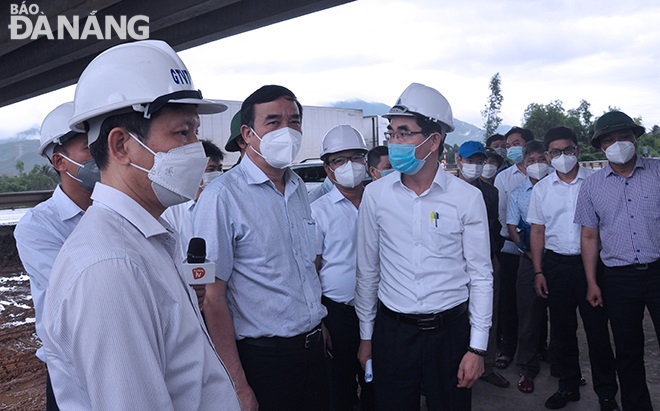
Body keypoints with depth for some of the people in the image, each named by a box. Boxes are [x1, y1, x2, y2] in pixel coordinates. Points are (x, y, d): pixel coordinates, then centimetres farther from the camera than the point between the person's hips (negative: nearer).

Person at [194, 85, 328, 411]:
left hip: (313, 346, 7)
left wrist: (316, 322, 13)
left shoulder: (298, 187, 6)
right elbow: (213, 297, -17)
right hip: (263, 356, -7)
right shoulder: (222, 196, -16)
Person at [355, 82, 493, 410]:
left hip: (450, 330, -1)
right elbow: (367, 271, 4)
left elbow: (480, 275, -2)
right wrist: (366, 336, 8)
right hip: (391, 331, 1)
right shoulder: (375, 194, -4)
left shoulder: (467, 197, -7)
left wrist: (478, 347, -3)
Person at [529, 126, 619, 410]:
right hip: (556, 263, 2)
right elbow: (537, 231, 7)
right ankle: (568, 386, 27)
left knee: (597, 328, 3)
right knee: (561, 328, 10)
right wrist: (538, 272, 2)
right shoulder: (541, 189, 5)